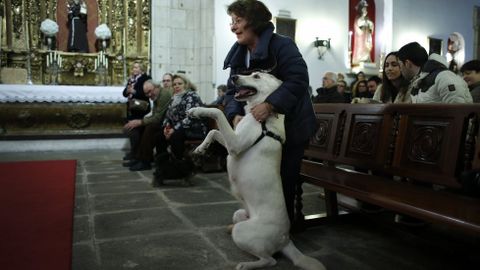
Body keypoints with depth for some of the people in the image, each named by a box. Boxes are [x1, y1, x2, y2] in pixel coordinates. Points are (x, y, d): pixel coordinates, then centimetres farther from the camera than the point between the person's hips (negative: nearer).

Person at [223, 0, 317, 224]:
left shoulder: (282, 45, -17)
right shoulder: (238, 55, 6)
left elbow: (298, 80, -28)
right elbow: (233, 91, 1)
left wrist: (270, 105, -39)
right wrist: (235, 115, -19)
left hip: (290, 127, -7)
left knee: (284, 180, 4)